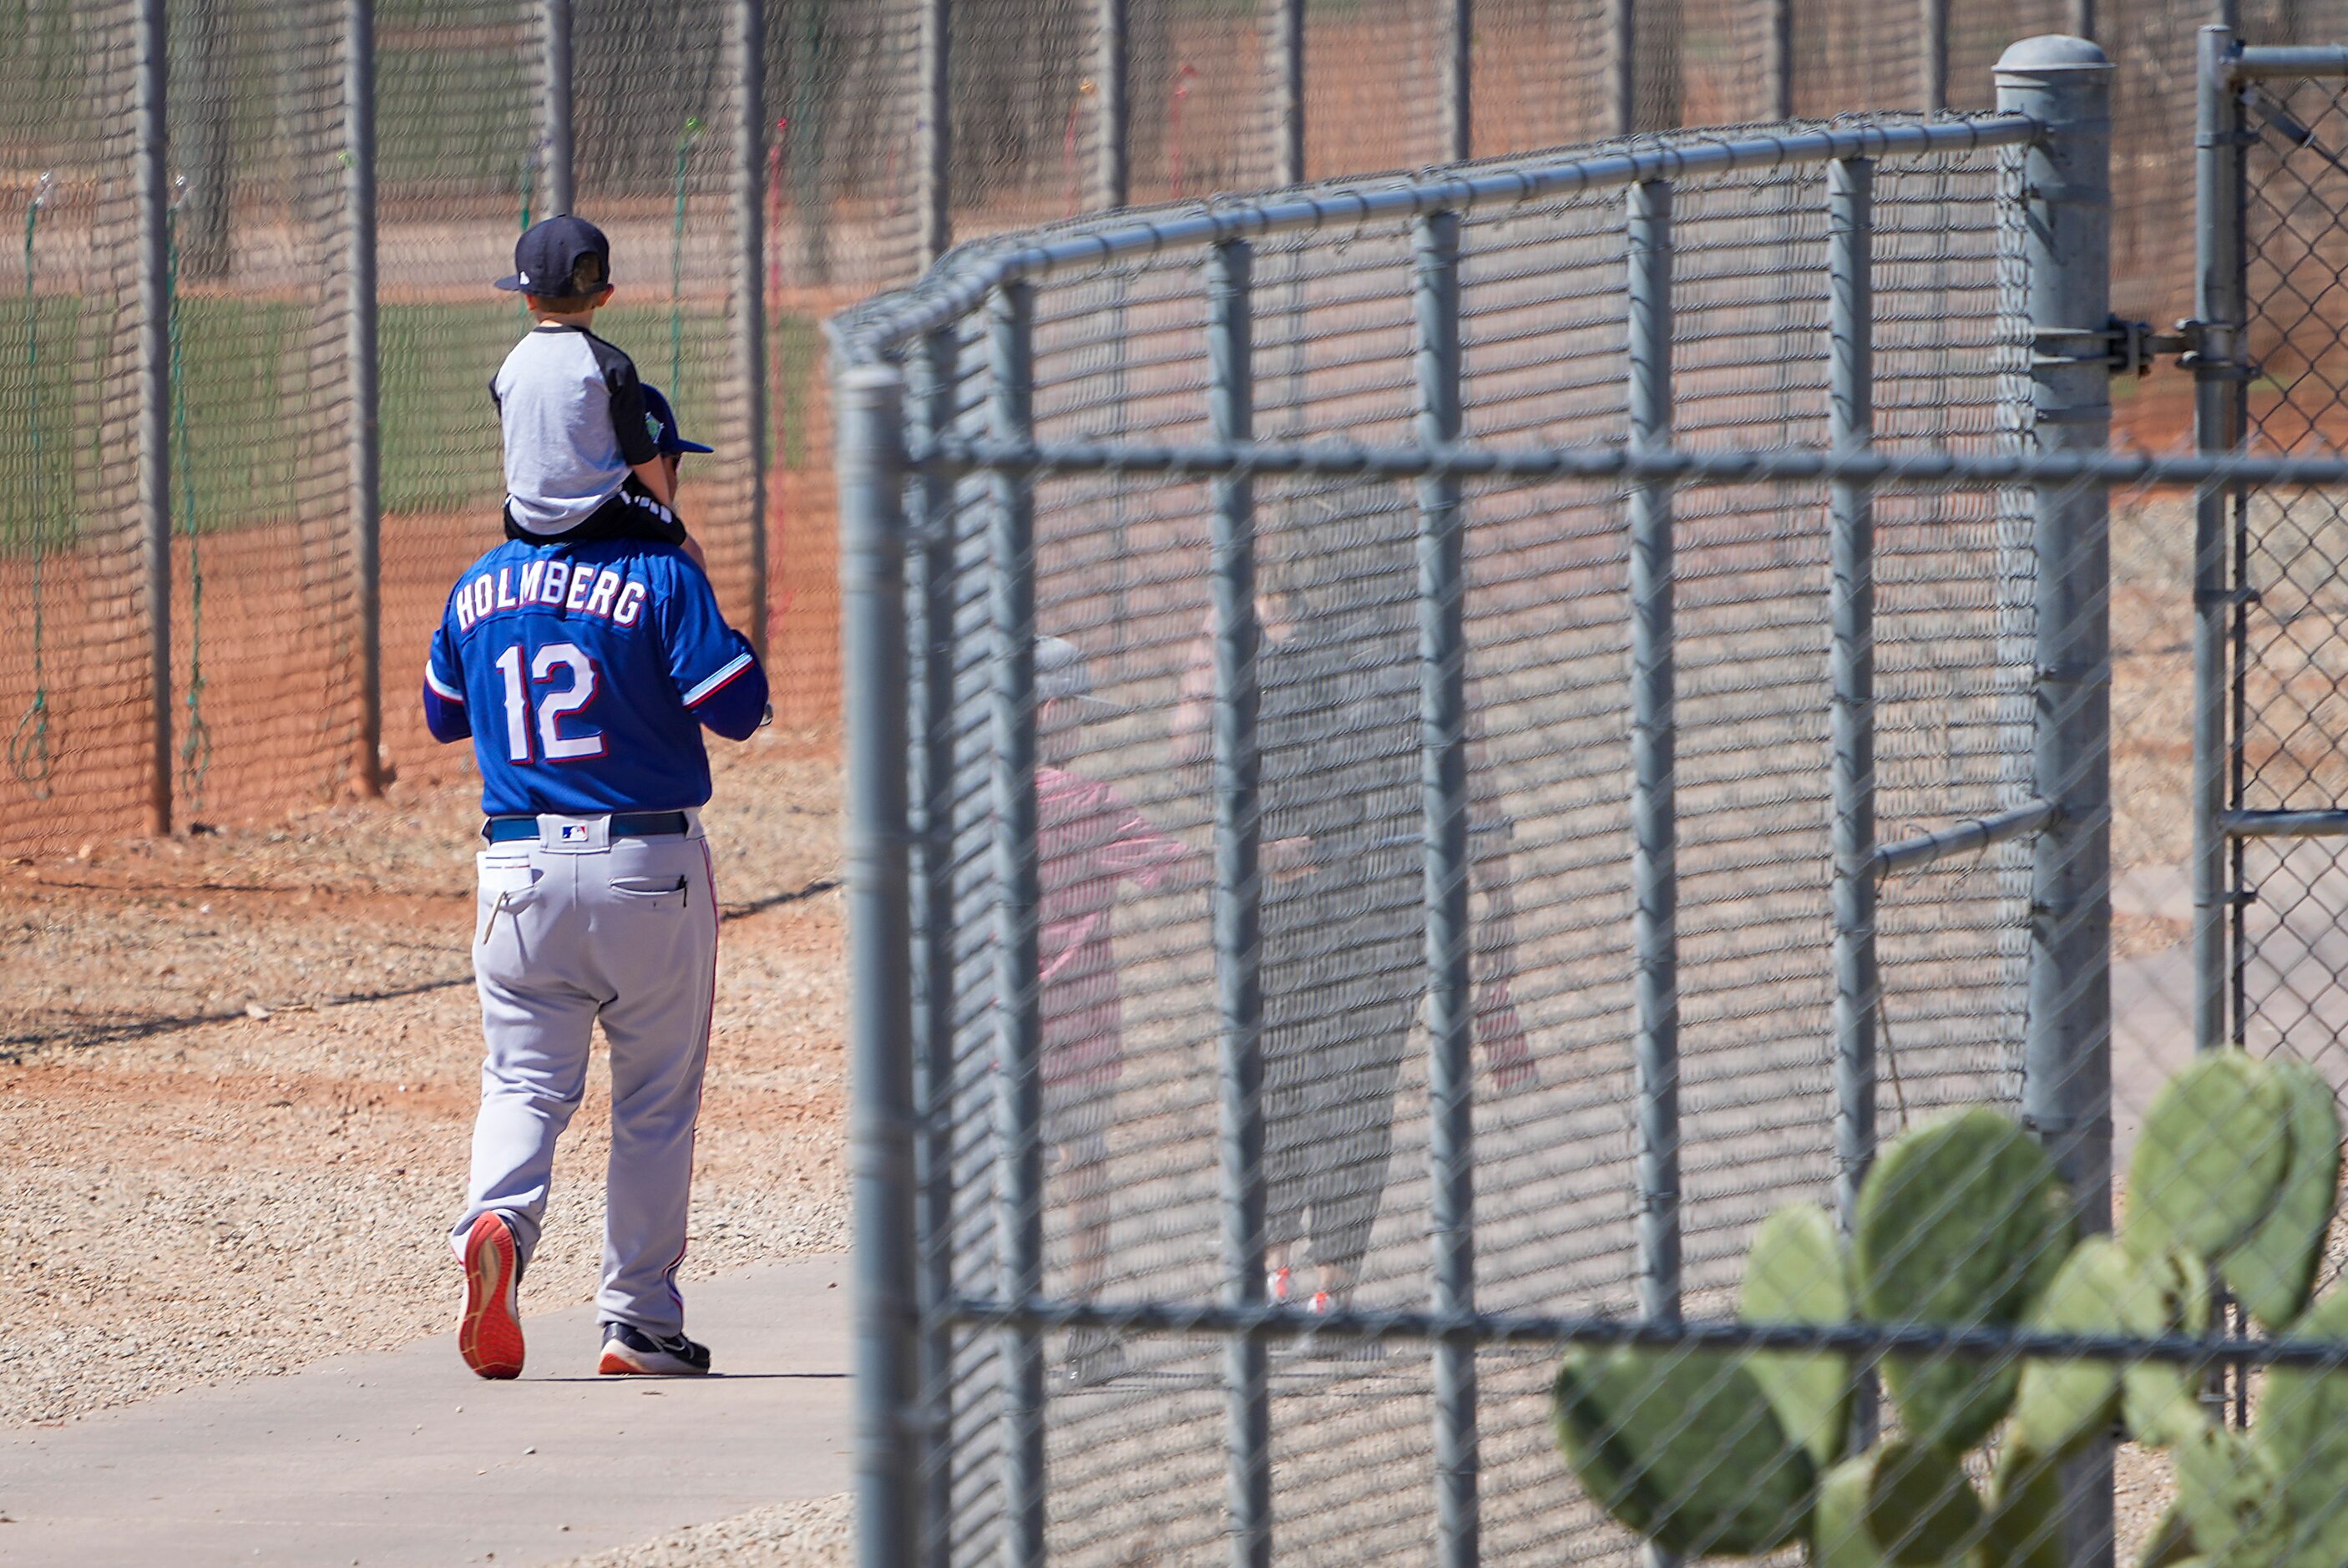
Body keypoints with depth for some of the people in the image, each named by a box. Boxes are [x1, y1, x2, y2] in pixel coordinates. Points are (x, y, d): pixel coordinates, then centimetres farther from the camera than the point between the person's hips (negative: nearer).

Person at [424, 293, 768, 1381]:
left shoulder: (480, 590, 5)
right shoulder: (660, 577, -11)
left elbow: (443, 716, 18)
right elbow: (738, 708, -14)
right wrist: (720, 639, 4)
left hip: (519, 869, 3)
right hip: (649, 868, -3)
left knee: (524, 1080, 6)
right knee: (655, 1096, 9)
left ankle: (497, 1220, -25)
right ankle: (639, 1320, 10)